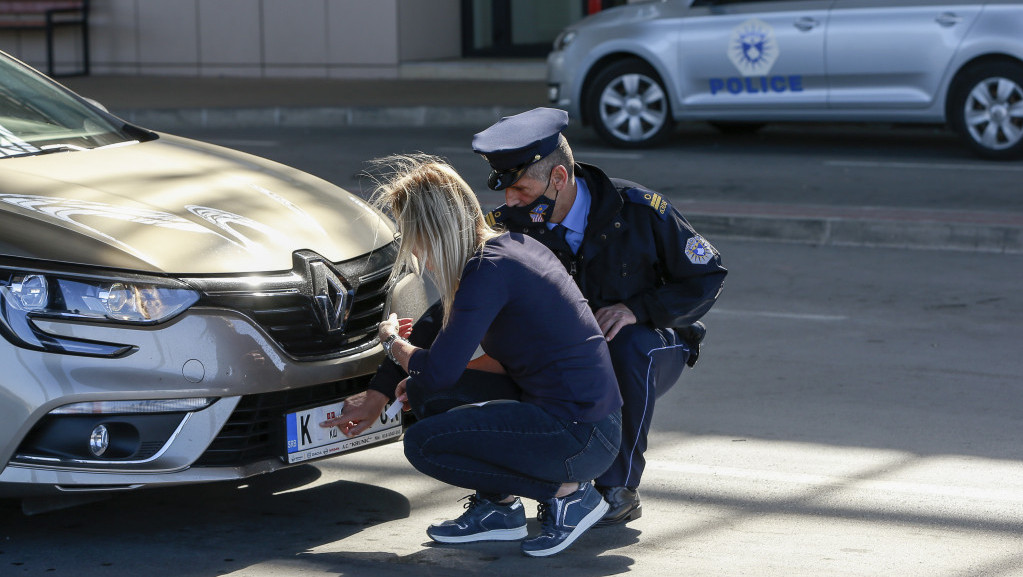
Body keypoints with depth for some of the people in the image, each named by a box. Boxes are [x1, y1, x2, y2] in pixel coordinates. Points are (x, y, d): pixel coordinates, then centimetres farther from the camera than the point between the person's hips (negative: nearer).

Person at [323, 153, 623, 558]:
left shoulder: (489, 270, -18)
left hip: (581, 438, -9)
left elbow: (437, 371, -21)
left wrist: (392, 341, 3)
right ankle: (498, 508, 15)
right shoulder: (513, 246, 10)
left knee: (424, 444, -13)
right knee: (423, 393, 10)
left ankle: (568, 493, -4)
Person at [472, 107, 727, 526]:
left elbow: (707, 276, -12)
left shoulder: (638, 210, -20)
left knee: (630, 344, -37)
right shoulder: (506, 227, -14)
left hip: (652, 351, -2)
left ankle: (619, 488, -22)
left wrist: (637, 309, -26)